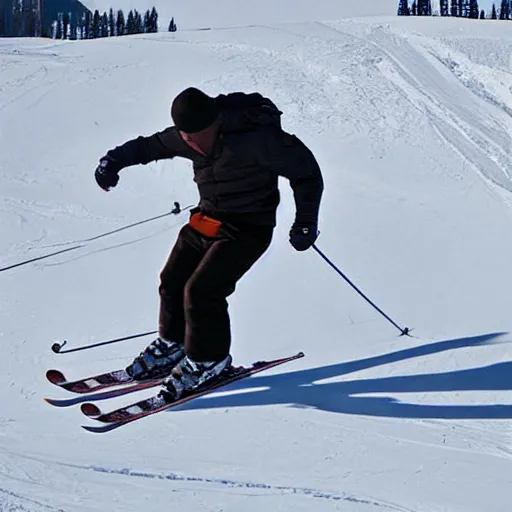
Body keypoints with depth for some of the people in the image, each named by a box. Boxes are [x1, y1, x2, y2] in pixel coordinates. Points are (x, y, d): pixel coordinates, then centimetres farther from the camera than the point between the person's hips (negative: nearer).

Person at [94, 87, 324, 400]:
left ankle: (209, 359, 6)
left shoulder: (257, 138, -26)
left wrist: (306, 222, -16)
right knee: (173, 281, 8)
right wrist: (116, 159, -3)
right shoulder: (188, 138, -5)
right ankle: (172, 344, 31)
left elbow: (306, 170, -15)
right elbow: (153, 145, 13)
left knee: (201, 291, -15)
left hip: (247, 229, -7)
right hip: (206, 220, 7)